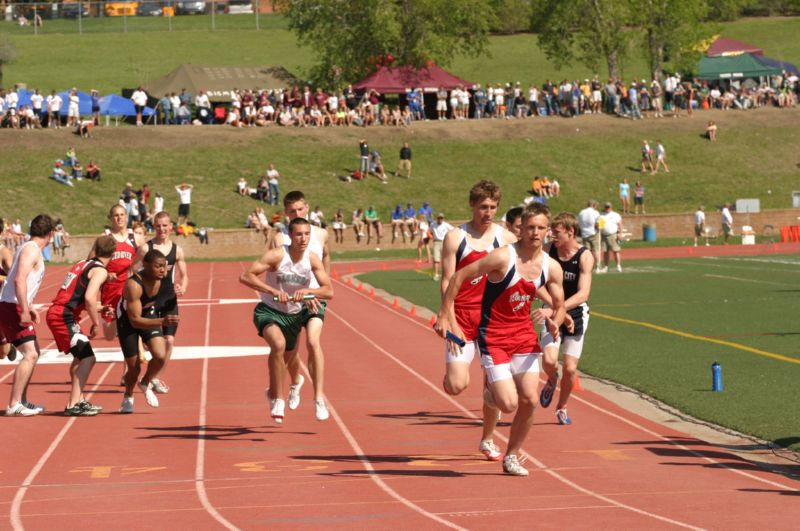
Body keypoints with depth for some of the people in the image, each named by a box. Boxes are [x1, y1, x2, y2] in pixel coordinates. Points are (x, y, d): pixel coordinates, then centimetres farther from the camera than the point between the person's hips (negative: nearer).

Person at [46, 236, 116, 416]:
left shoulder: (83, 264, 18)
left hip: (56, 313, 9)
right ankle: (73, 405, -14)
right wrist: (96, 323, -13)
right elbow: (89, 297, -22)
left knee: (81, 357, 21)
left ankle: (79, 400, 28)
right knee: (88, 358, -10)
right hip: (64, 316, -9)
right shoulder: (100, 271, -9)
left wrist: (99, 310, 34)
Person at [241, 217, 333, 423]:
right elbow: (245, 276, -29)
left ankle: (273, 392, 51)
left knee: (288, 358, 18)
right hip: (269, 311, -5)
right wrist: (273, 291, -40)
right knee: (278, 344, -31)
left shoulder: (313, 259, -11)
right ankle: (278, 399, -17)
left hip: (294, 314, 5)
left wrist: (307, 291, -35)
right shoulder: (277, 255, -23)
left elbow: (329, 291, -15)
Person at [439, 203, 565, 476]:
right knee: (509, 404, -14)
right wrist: (445, 317, -13)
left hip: (524, 335, 5)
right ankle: (491, 393, 24)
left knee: (530, 401, -3)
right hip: (493, 338, -5)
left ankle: (511, 456, 17)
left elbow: (559, 306, 12)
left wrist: (554, 323, -12)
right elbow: (458, 277, -12)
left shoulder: (551, 268, -1)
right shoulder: (503, 257, -18)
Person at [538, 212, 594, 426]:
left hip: (576, 314, -2)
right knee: (549, 360, -20)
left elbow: (583, 294, -30)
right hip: (552, 314, 2)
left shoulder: (584, 257, -19)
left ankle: (562, 408, 25)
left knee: (570, 368, -1)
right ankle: (551, 381, 16)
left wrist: (554, 310, -39)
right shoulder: (550, 250, -8)